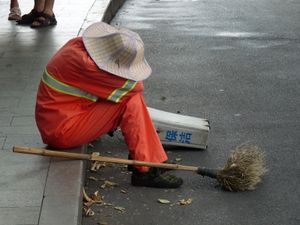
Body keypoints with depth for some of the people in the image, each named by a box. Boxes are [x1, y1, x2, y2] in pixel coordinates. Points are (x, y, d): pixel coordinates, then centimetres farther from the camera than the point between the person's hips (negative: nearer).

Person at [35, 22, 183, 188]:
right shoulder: (83, 64, -28)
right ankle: (146, 171, -12)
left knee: (129, 93, 7)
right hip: (61, 133, -10)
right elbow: (135, 86, -20)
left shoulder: (79, 44, -1)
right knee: (130, 101, -16)